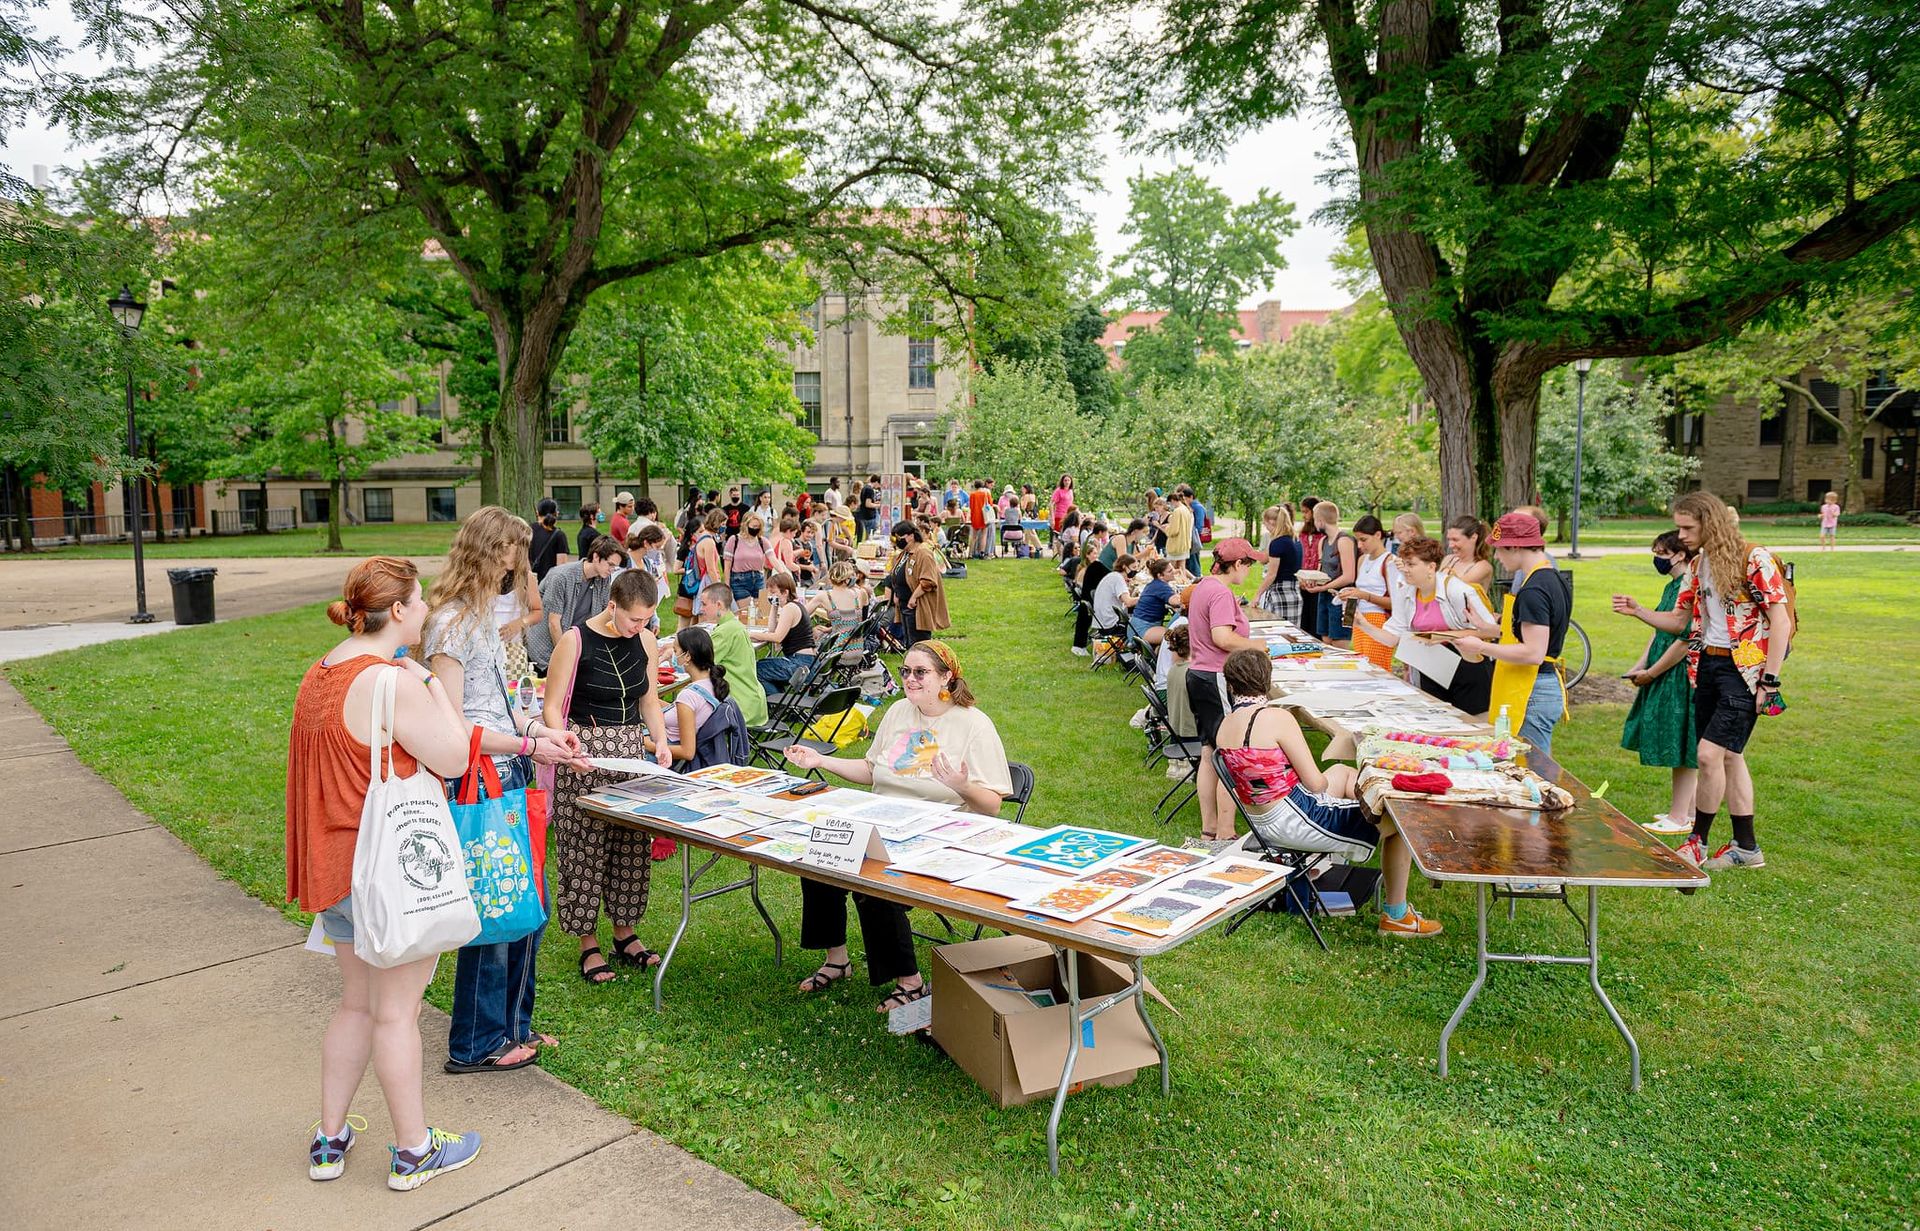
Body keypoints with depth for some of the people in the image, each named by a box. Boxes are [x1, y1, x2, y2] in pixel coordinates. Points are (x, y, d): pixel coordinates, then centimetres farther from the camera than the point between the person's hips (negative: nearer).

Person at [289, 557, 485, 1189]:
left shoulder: (320, 674, 7)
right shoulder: (394, 682, -24)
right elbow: (453, 759, -18)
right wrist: (430, 682, -11)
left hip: (337, 864, 9)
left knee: (356, 1003, 23)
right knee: (396, 1011, 6)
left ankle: (329, 1138, 34)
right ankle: (414, 1151, 22)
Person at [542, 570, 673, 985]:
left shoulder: (646, 642, 4)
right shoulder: (575, 642, -11)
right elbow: (552, 708, -9)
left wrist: (660, 741, -3)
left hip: (632, 749, 5)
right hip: (584, 755, -5)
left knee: (634, 844, 8)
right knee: (585, 848, 1)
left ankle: (624, 931, 25)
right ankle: (588, 943, 15)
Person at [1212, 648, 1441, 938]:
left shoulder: (1225, 725, -1)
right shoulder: (1276, 718, -23)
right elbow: (1315, 783, -18)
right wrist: (1325, 781, 3)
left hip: (1261, 823, 9)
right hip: (1293, 820, -9)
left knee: (1344, 771, 29)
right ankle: (1396, 916, 21)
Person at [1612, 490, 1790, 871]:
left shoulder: (1754, 559, -11)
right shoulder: (1696, 565, 11)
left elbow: (1781, 620, -13)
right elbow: (1679, 621, 14)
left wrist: (1770, 680, -17)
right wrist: (1638, 611, -4)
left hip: (1743, 668, -8)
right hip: (1706, 665, 8)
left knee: (1709, 754, -12)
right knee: (1729, 756, 13)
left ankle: (1697, 843, 2)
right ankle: (1746, 848, 23)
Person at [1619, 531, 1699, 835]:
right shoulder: (1671, 587, 13)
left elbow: (1686, 640, -21)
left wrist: (1650, 673, -14)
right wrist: (1639, 667, 7)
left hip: (1682, 677, -10)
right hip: (1664, 676, 10)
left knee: (1682, 747, -2)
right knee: (1681, 750, 15)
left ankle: (1679, 818, 5)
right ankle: (1687, 811, 24)